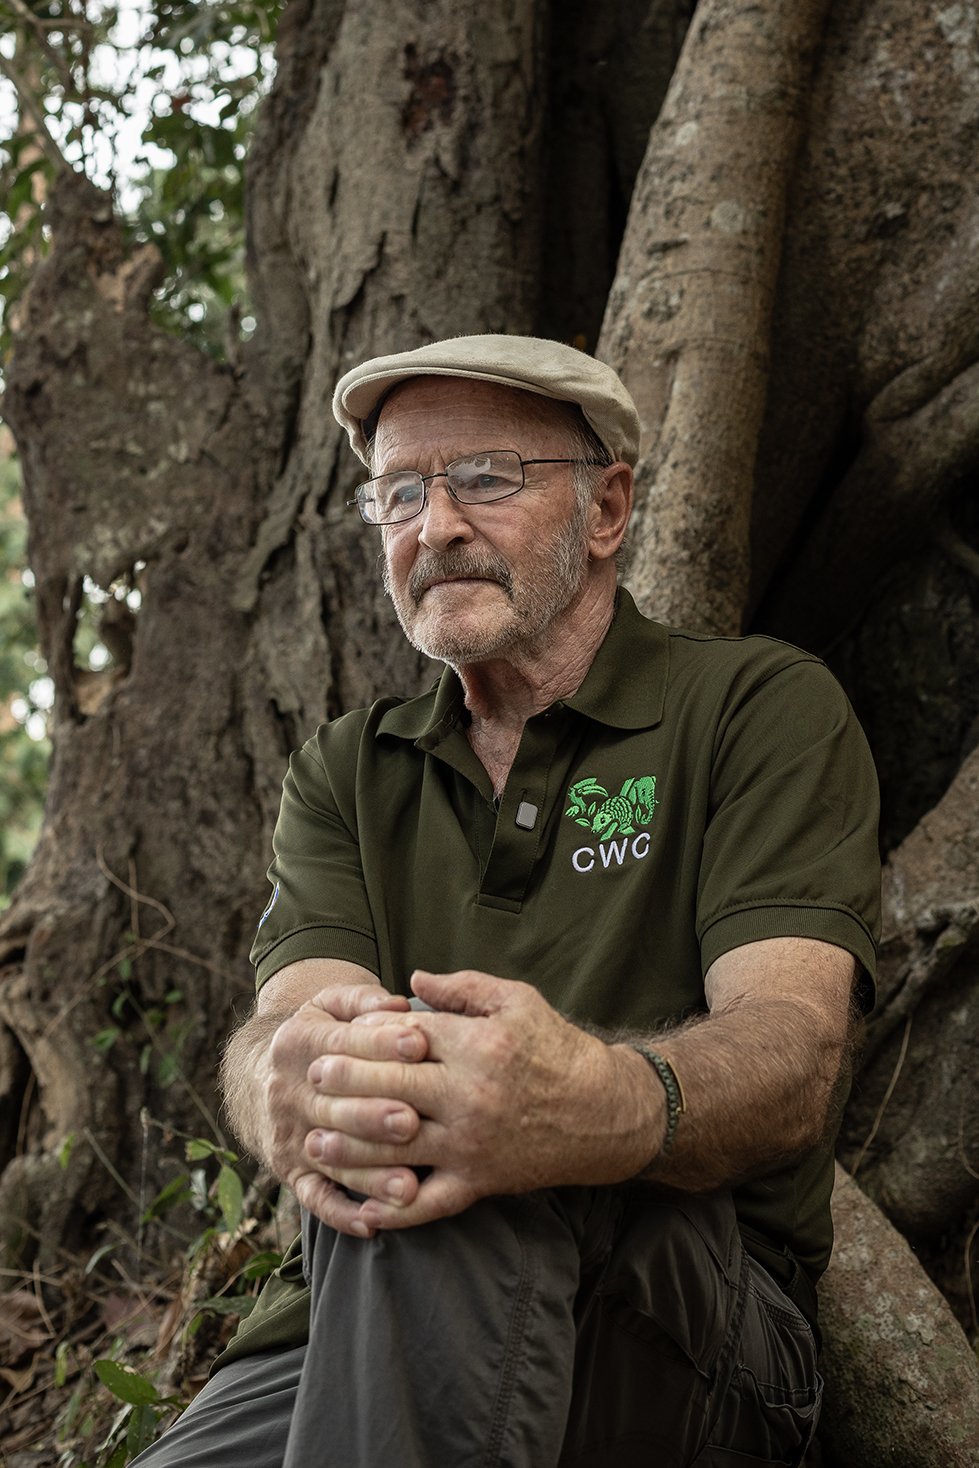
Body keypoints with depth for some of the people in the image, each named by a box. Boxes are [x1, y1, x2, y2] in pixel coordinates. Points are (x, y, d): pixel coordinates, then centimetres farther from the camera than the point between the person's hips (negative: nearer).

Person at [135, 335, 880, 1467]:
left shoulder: (763, 707, 2)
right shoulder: (344, 772, 16)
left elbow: (795, 1047, -14)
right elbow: (286, 1013, -3)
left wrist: (607, 1108, -38)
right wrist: (288, 1084, -30)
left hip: (699, 1318, -2)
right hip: (353, 1323, 3)